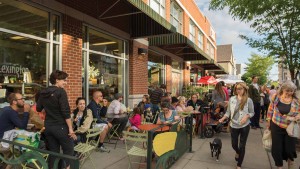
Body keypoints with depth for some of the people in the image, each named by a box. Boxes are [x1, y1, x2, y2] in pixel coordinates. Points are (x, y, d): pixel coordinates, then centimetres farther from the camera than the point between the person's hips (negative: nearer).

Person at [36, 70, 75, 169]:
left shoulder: (43, 93, 7)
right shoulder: (61, 92, -14)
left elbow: (38, 109, 19)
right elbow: (66, 112, -19)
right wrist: (70, 129, -16)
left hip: (48, 126, 7)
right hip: (60, 126, -7)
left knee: (53, 151, 14)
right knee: (68, 150, 6)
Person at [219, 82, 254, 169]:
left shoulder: (248, 100, -8)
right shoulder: (232, 99, -2)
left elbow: (252, 112, 0)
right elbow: (228, 112, 3)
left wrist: (246, 116, -19)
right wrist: (223, 118, -10)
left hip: (244, 126, -2)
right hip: (234, 125, 2)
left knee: (242, 146, 6)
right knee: (234, 144, 13)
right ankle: (237, 152, 51)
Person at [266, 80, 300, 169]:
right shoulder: (276, 96, -8)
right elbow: (271, 109, 3)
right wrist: (268, 121, 6)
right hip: (276, 126, 0)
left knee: (290, 148, 10)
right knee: (277, 148, 10)